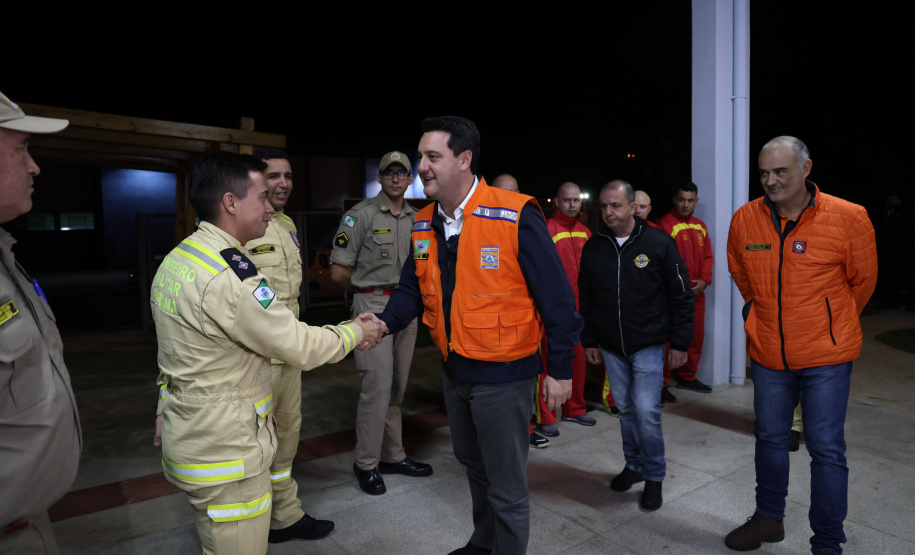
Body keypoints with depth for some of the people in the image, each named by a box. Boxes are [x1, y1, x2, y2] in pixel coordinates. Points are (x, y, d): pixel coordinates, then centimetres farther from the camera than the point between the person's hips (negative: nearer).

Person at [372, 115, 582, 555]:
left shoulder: (516, 217, -21)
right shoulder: (425, 224, 1)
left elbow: (556, 298, -17)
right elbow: (412, 288, 7)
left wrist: (561, 369, -13)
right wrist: (385, 322, -13)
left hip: (503, 375, -7)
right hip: (454, 371, 8)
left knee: (506, 489, 7)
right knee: (474, 465, 27)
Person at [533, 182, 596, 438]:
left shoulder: (585, 232, 11)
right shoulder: (547, 230, -10)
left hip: (578, 307, 7)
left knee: (577, 358, 15)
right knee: (549, 360, -1)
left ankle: (575, 409, 31)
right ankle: (545, 418, 10)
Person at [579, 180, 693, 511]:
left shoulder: (659, 243, -8)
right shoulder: (594, 247, 2)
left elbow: (680, 296, -4)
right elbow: (585, 298, 10)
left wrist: (680, 342, -5)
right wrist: (589, 341, 9)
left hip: (648, 345, -4)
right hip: (611, 347, 4)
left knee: (646, 410, -6)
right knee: (625, 408, 14)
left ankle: (654, 476, 14)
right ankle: (634, 465, 32)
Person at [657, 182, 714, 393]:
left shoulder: (700, 226, 13)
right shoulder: (666, 223, -9)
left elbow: (707, 256, 14)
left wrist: (704, 280, -1)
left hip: (696, 292, 7)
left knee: (696, 335, 14)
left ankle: (688, 377, 30)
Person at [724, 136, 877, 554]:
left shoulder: (848, 218, -12)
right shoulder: (745, 219, -5)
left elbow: (862, 280, 3)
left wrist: (831, 325, 13)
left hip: (826, 356, -3)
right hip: (767, 352, 3)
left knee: (825, 448, 4)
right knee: (770, 438, 17)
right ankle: (769, 518, 37)